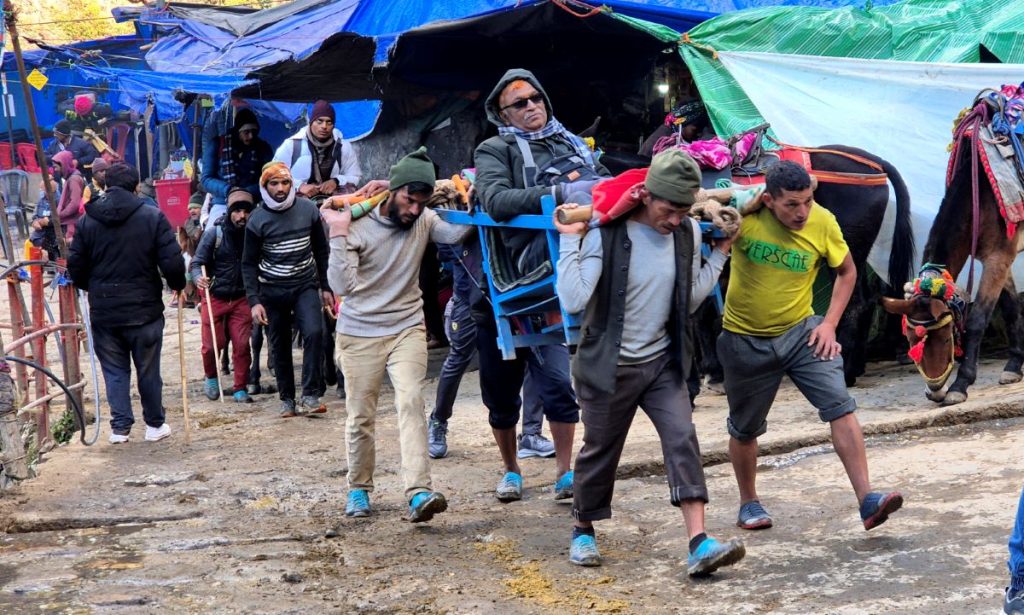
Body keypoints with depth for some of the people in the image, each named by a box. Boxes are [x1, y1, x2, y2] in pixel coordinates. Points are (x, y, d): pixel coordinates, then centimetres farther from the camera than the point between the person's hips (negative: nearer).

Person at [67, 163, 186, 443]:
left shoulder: (88, 220, 1)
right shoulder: (153, 217, -8)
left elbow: (75, 266, 4)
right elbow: (172, 263, -12)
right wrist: (178, 285, 8)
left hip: (103, 312, 2)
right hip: (144, 308, -2)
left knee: (115, 370, 13)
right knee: (148, 370, 11)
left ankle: (120, 427, 11)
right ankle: (155, 424, 21)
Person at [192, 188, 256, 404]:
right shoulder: (215, 232, -8)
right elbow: (198, 262, -5)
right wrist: (199, 278, -26)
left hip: (241, 298, 1)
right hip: (215, 297, -1)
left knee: (242, 345, -3)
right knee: (211, 345, 1)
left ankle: (240, 389, 11)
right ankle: (211, 378, 30)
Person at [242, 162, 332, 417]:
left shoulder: (308, 209, -3)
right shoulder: (257, 219, -7)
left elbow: (321, 250, 6)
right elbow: (249, 263, -4)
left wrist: (326, 287, 6)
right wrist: (254, 301, -12)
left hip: (305, 285, 0)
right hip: (272, 291, 0)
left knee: (314, 332, -19)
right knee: (280, 347, 6)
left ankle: (310, 395, -12)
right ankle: (287, 398, 21)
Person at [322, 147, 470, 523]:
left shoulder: (424, 221, 0)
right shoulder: (359, 226, -12)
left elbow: (455, 233, -18)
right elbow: (341, 285, -19)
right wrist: (338, 235, -24)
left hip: (407, 329, 1)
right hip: (360, 334, -1)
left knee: (411, 402, -17)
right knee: (360, 417, 6)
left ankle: (419, 494, -26)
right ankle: (359, 490, 27)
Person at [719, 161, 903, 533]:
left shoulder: (823, 222, -11)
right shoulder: (744, 212, -18)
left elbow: (847, 271, 5)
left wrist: (830, 323, -4)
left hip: (800, 331, 1)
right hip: (746, 340, -1)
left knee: (840, 406, -16)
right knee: (745, 428, 13)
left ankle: (867, 500, -15)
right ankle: (748, 503, 35)